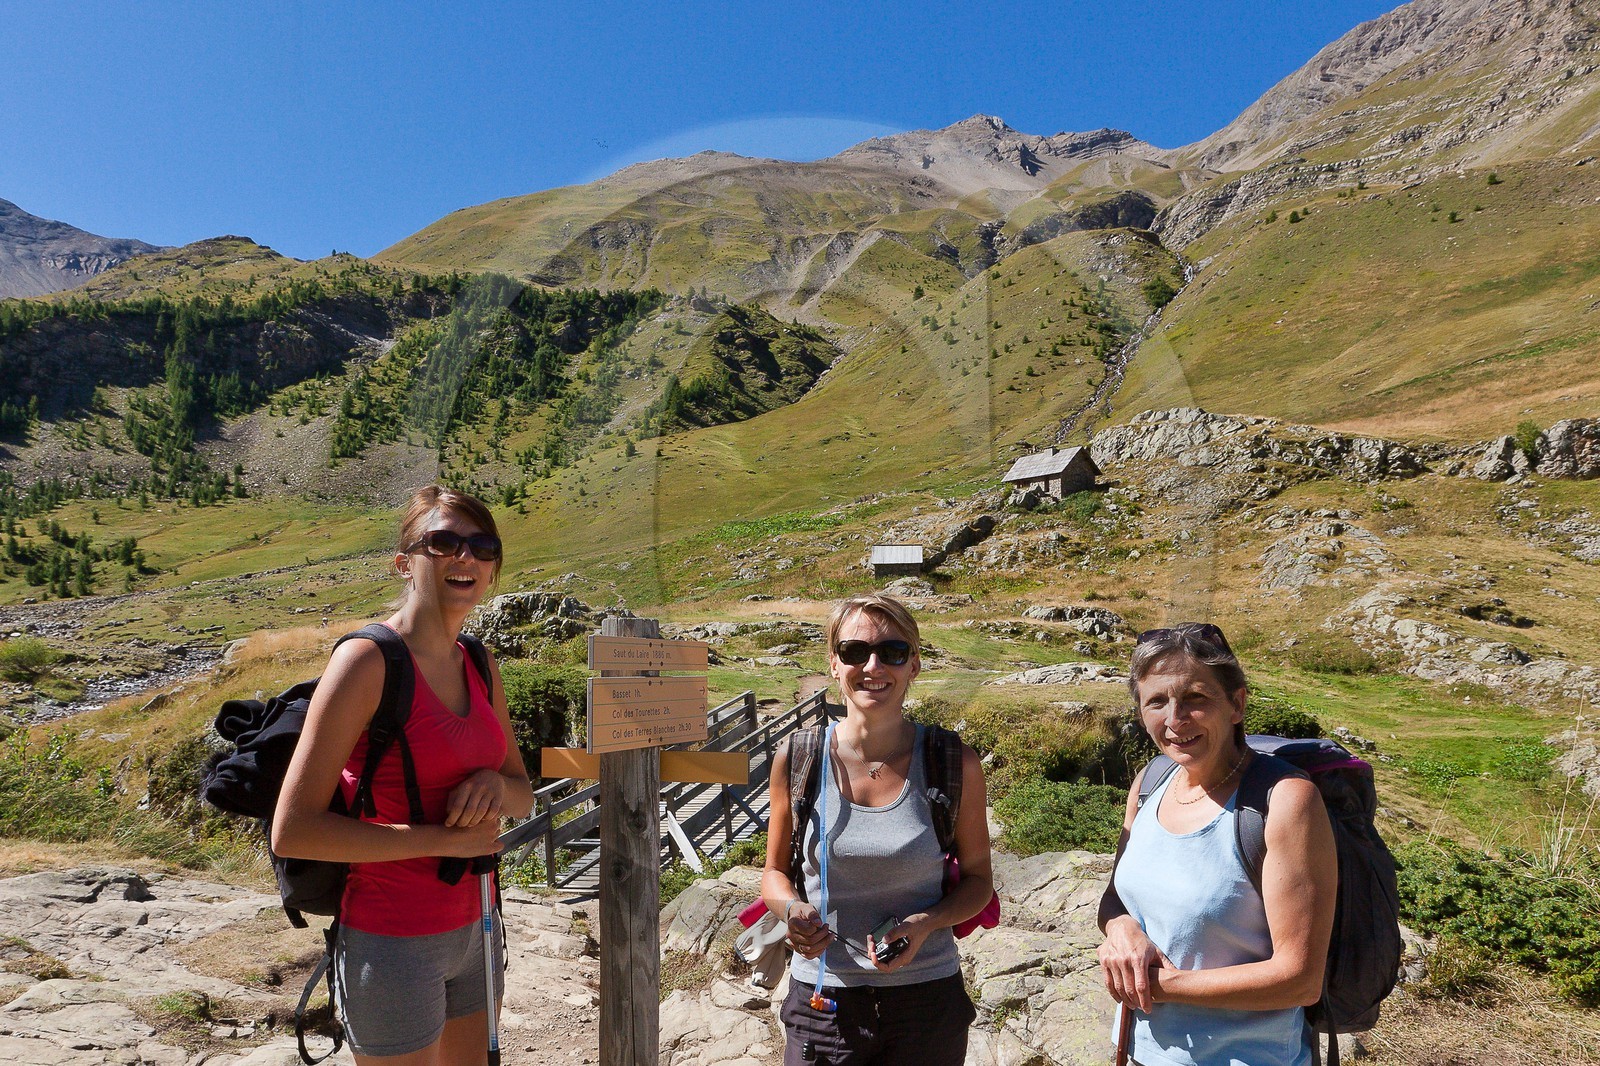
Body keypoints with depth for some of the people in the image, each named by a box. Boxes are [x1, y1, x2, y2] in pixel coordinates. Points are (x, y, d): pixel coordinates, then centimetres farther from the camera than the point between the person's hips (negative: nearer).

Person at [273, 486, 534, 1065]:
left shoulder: (481, 668, 4)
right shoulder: (368, 660, -18)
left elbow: (523, 797, 12)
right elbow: (292, 832, -20)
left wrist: (494, 783, -11)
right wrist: (442, 838, -19)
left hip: (471, 929, 7)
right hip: (392, 944, -7)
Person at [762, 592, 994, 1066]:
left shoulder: (954, 764, -9)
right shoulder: (797, 759, -7)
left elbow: (977, 876, 3)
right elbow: (775, 871, 5)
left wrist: (926, 924, -16)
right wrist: (792, 910, -16)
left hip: (927, 1002, 0)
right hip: (822, 1002, 0)